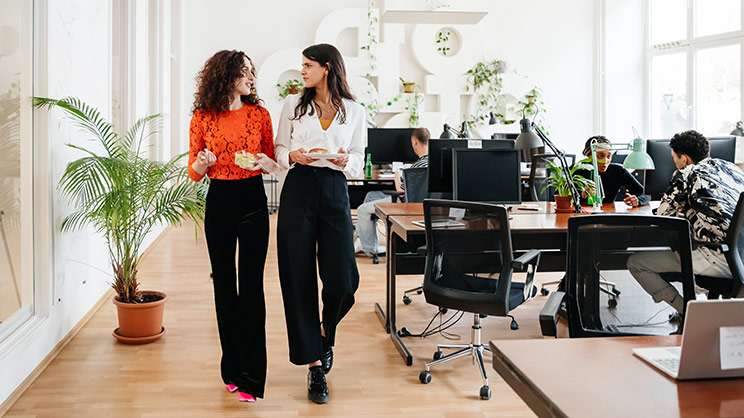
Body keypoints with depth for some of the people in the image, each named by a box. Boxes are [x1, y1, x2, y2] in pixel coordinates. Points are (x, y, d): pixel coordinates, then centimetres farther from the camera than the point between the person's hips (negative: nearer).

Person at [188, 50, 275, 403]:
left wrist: (263, 161, -13)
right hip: (219, 202, 1)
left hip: (253, 201, -1)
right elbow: (194, 172, 5)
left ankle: (250, 377, 2)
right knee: (224, 284, 8)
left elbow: (271, 161, 9)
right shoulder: (202, 118, 1)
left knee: (251, 285, -4)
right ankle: (231, 369, 21)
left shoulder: (259, 114, 2)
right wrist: (203, 162, -16)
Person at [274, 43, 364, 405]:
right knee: (299, 277, -1)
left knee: (342, 279, -8)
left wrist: (345, 161, -11)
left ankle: (326, 333, 27)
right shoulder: (293, 104, 9)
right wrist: (292, 156, -11)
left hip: (335, 192, 0)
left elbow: (358, 159, 10)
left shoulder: (354, 111, 8)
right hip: (299, 189, 0)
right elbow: (279, 149, 10)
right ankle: (314, 365, 11)